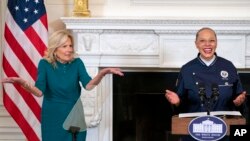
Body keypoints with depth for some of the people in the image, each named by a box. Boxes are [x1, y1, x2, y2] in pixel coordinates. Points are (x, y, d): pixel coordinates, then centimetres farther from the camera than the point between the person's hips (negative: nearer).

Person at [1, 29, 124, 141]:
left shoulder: (77, 63, -5)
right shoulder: (45, 64, -9)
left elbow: (88, 85, -19)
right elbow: (39, 92, -18)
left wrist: (102, 74, -39)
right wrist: (23, 83, -37)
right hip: (53, 118, -1)